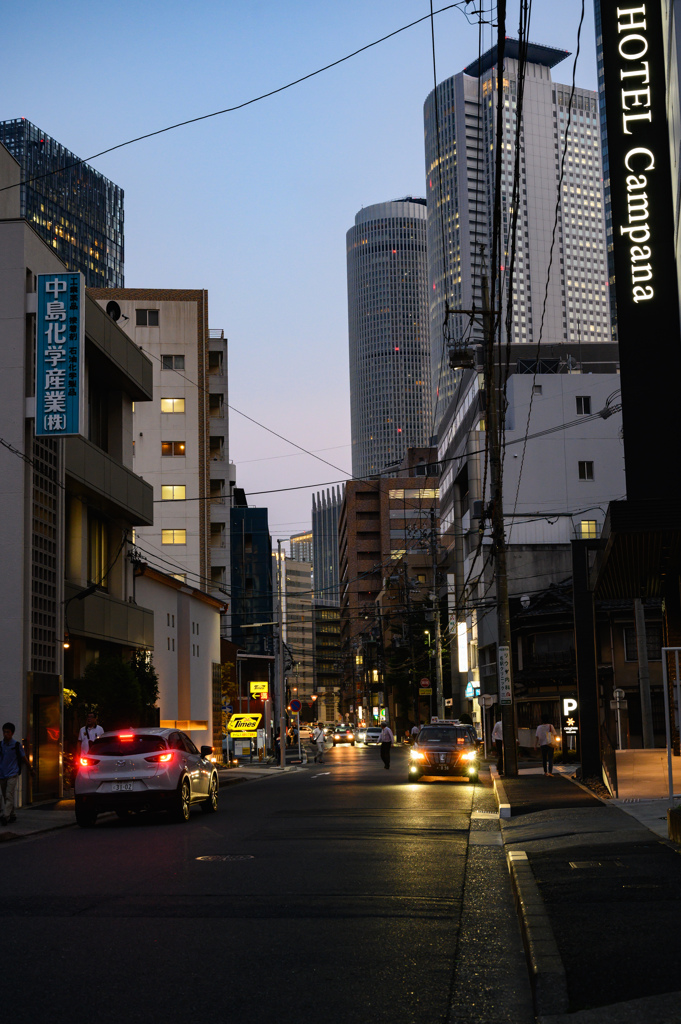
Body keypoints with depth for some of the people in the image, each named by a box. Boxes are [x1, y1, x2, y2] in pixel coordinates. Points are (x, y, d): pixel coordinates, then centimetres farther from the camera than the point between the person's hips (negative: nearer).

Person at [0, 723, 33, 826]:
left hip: (12, 774, -4)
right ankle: (12, 815, 20)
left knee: (9, 795, -13)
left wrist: (30, 768, 15)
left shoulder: (16, 745, -2)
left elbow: (23, 757, 7)